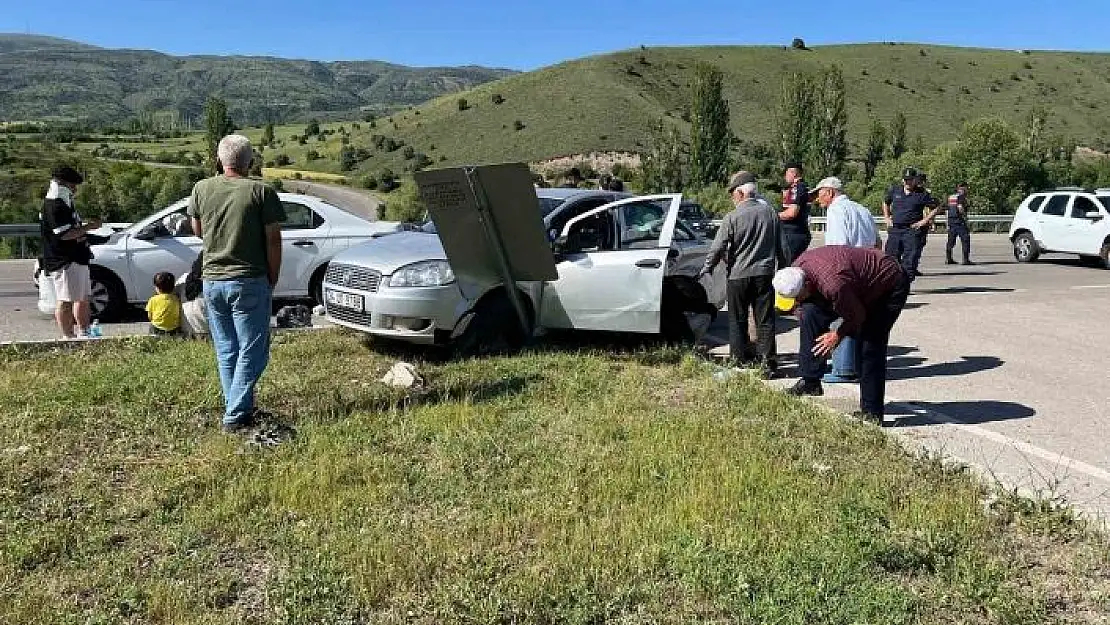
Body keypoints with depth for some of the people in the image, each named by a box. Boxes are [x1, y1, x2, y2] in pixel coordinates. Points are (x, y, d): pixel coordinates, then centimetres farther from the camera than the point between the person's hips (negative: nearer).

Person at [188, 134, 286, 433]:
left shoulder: (202, 189, 3)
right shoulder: (261, 192, -9)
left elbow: (198, 231, 16)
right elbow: (273, 240, -8)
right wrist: (272, 280, 2)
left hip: (212, 281, 5)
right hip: (250, 282, -5)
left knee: (226, 351, 14)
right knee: (252, 352, 2)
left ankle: (240, 409, 22)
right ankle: (235, 416, 0)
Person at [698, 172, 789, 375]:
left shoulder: (732, 217, -11)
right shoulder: (770, 212, 3)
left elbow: (718, 247, -7)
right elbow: (781, 246, 10)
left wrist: (708, 267, 8)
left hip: (739, 275, -3)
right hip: (764, 274, 3)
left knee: (738, 320, 10)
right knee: (765, 320, 7)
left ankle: (740, 359, 15)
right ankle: (768, 362, 5)